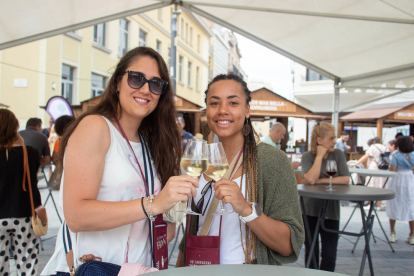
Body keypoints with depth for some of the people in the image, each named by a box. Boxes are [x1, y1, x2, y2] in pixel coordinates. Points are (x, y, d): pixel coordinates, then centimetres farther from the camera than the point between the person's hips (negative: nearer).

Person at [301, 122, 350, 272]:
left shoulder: (338, 154, 1)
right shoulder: (308, 156, -5)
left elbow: (345, 179, -11)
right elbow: (310, 179, -23)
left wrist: (320, 181, -16)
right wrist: (319, 156, -17)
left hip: (330, 211, 2)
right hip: (310, 210, -1)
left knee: (330, 255, 5)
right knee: (311, 253, 10)